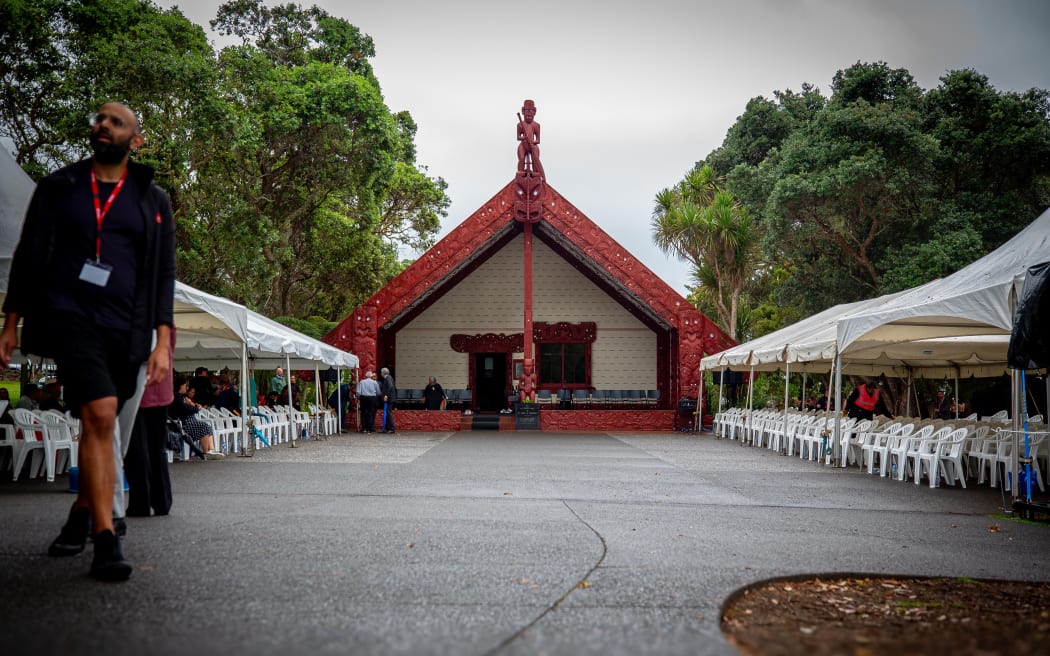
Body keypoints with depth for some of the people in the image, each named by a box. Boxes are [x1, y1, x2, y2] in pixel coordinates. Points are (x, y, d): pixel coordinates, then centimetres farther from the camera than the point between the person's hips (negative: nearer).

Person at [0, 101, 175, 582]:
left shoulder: (152, 200, 10)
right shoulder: (58, 187, 9)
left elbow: (163, 274, 6)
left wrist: (162, 342, -2)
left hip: (125, 329, 2)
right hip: (70, 318, -2)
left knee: (99, 425, 12)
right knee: (100, 415, -20)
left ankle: (81, 515, 35)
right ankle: (106, 542, -18)